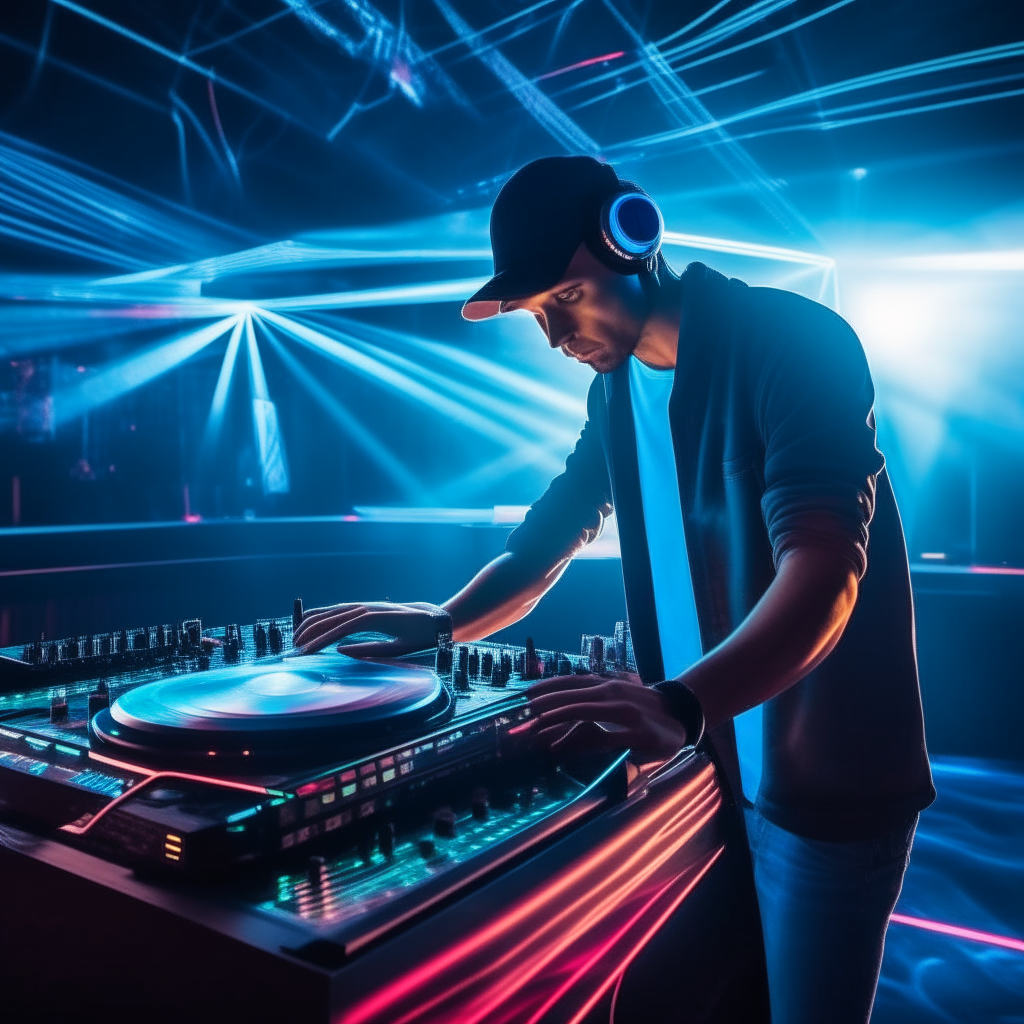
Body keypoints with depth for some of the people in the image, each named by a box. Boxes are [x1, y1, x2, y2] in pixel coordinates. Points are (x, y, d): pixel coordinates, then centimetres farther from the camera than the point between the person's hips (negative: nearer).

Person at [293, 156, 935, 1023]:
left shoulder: (793, 343, -17)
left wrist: (680, 704, -43)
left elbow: (826, 575, -29)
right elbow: (547, 539, 10)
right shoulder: (618, 382, 6)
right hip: (703, 760, 6)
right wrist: (440, 624, -5)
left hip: (825, 781, -6)